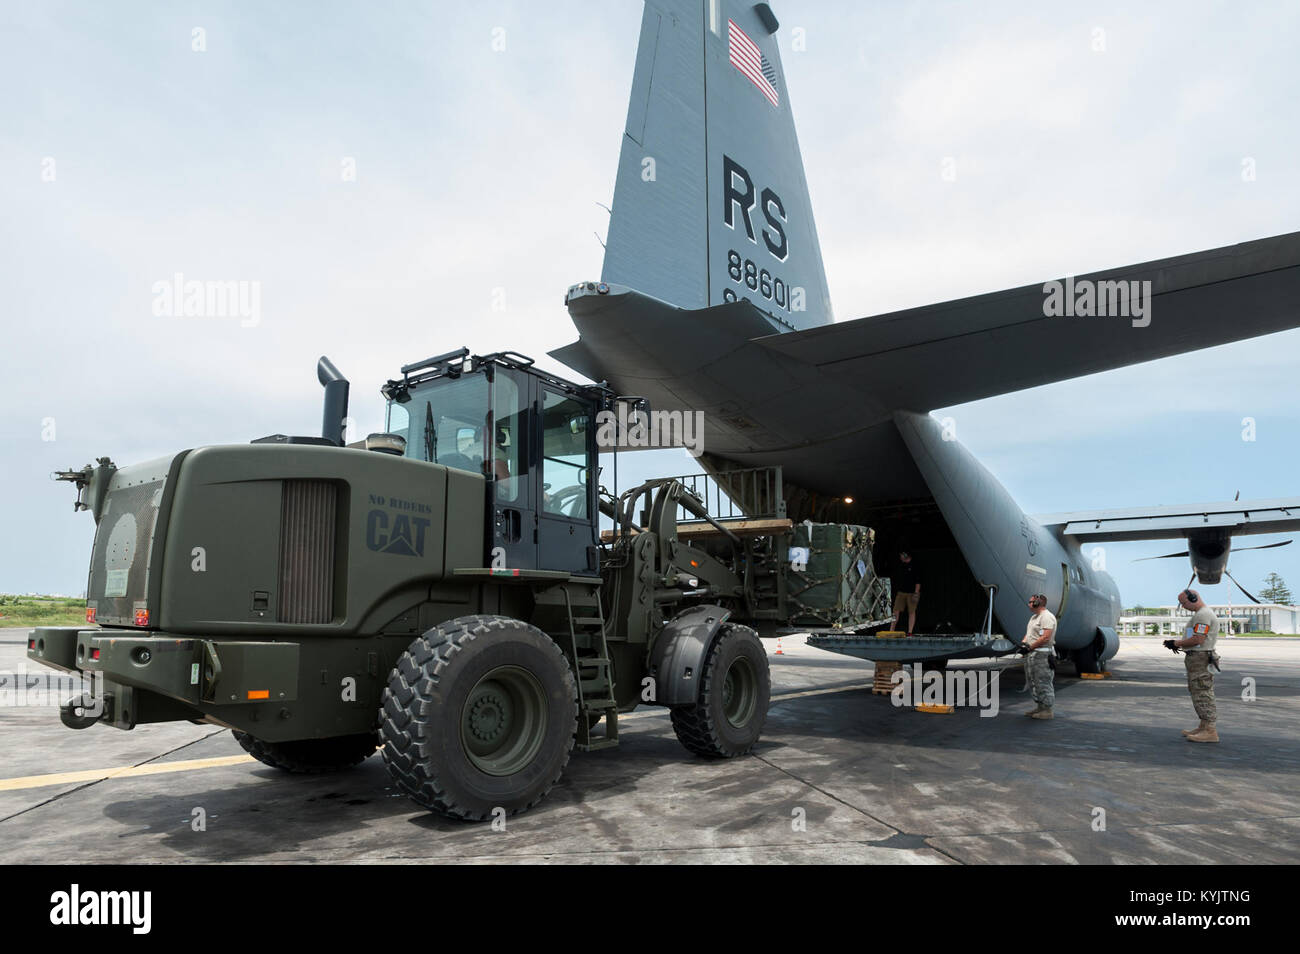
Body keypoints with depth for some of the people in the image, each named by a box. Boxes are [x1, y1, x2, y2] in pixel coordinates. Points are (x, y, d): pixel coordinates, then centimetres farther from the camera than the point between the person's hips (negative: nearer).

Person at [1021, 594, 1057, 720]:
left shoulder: (1047, 617, -15)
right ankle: (1039, 707, 24)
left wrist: (1029, 647, -19)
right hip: (1031, 654, 11)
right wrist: (1023, 642, 1)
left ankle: (1047, 710, -1)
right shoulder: (1034, 617, 19)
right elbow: (1028, 633, 22)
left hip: (1042, 655, -11)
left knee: (1043, 682, -6)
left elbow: (1045, 638, -23)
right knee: (1034, 682, 15)